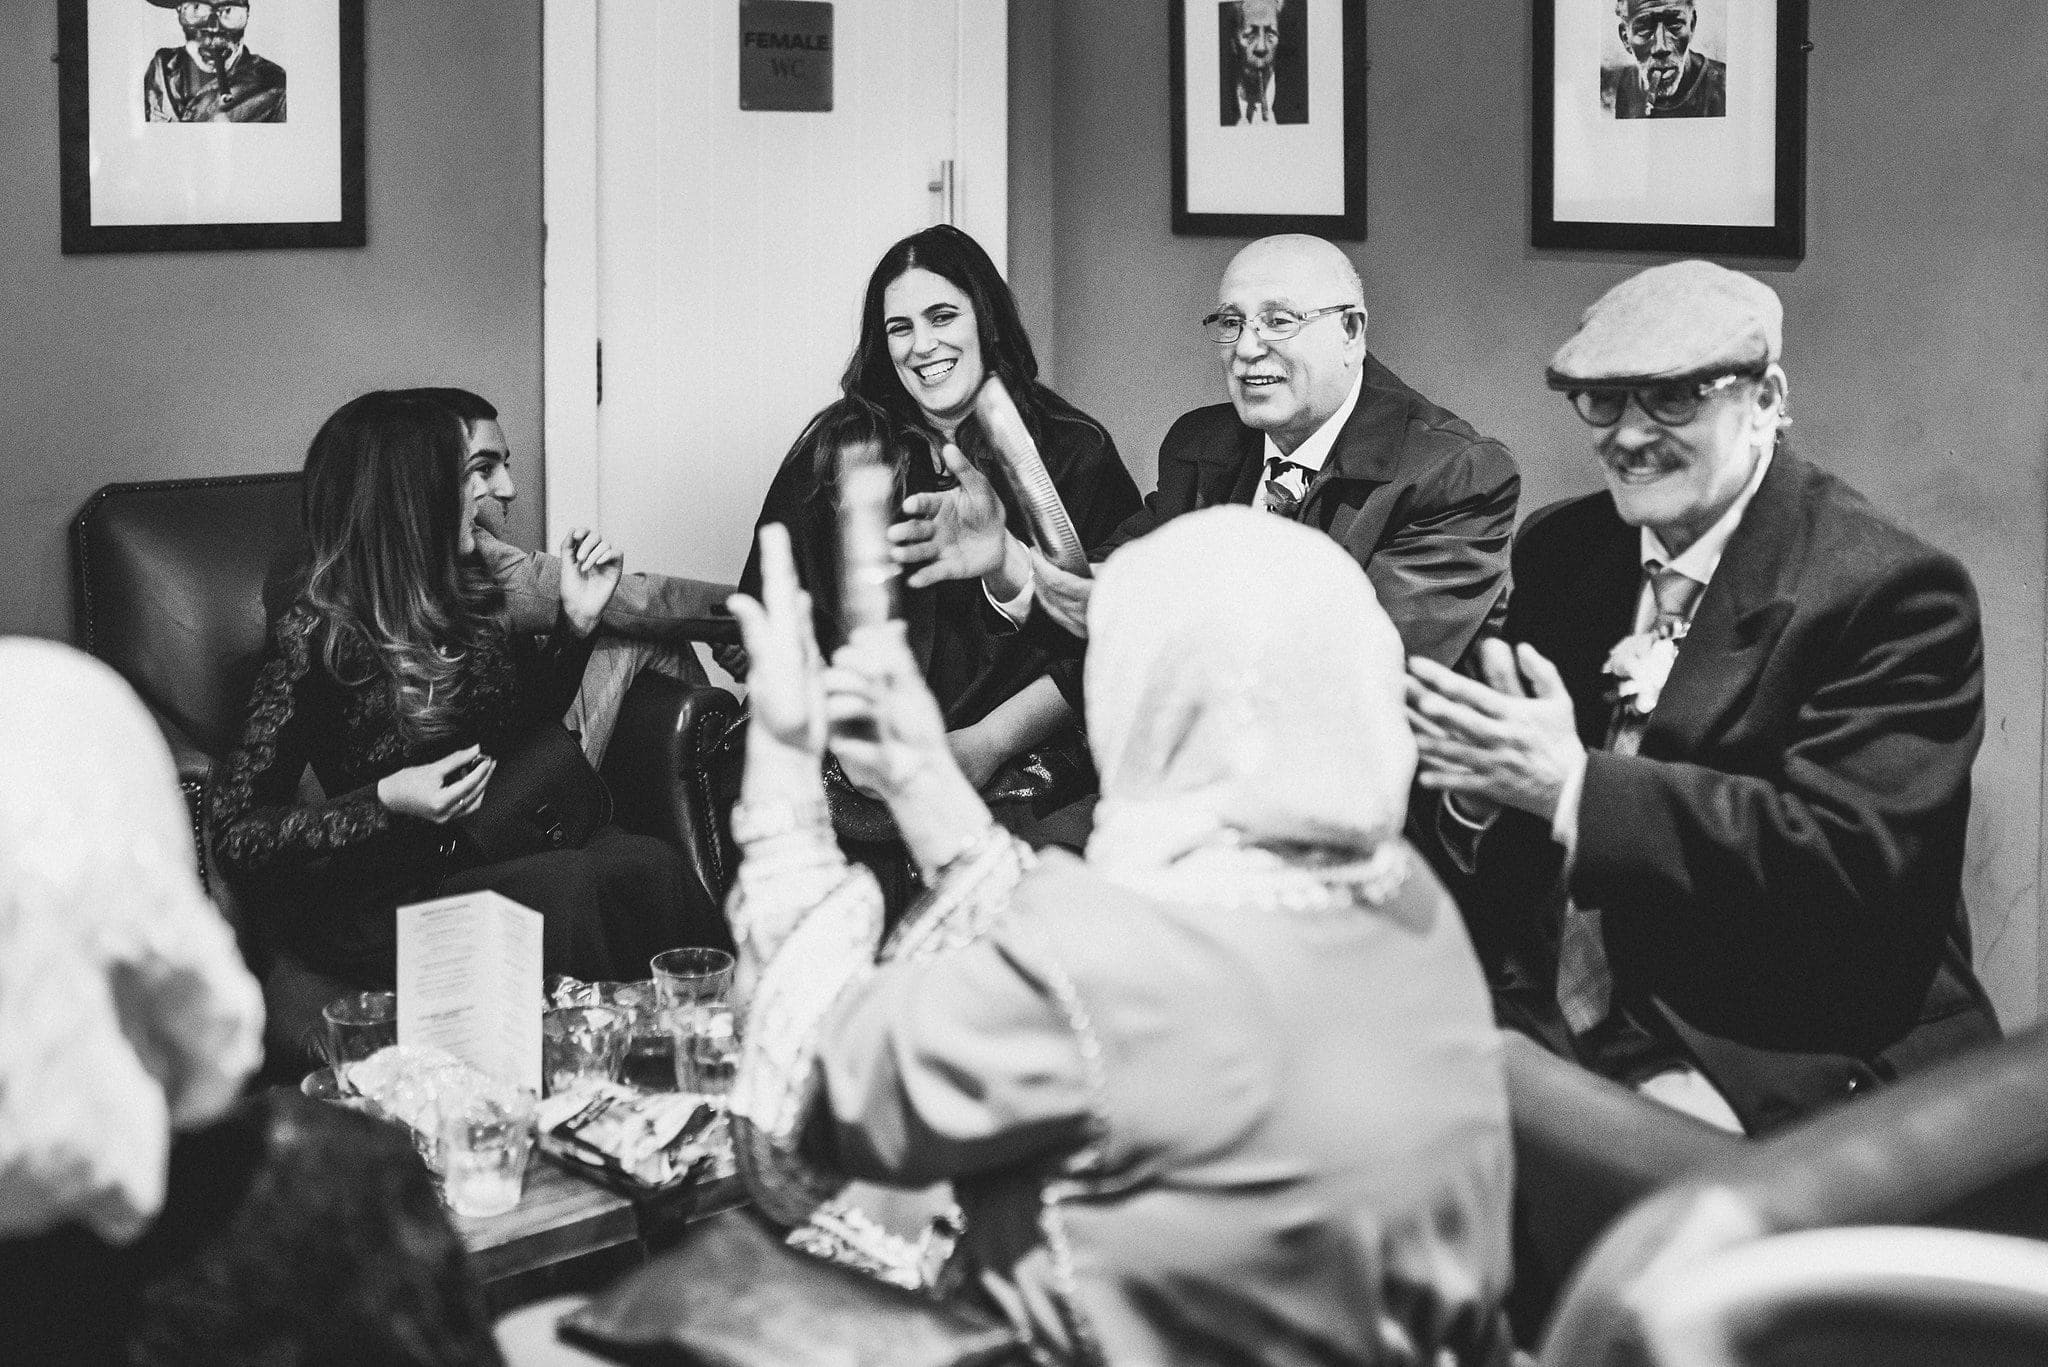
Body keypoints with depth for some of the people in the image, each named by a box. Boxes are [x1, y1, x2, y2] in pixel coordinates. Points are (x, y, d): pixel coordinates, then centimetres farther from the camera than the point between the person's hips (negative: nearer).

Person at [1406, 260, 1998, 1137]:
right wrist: (1476, 778, -12)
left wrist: (1570, 786, -23)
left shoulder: (1891, 594, -10)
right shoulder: (1561, 549, 10)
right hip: (1541, 1020, 6)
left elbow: (1851, 855, -21)